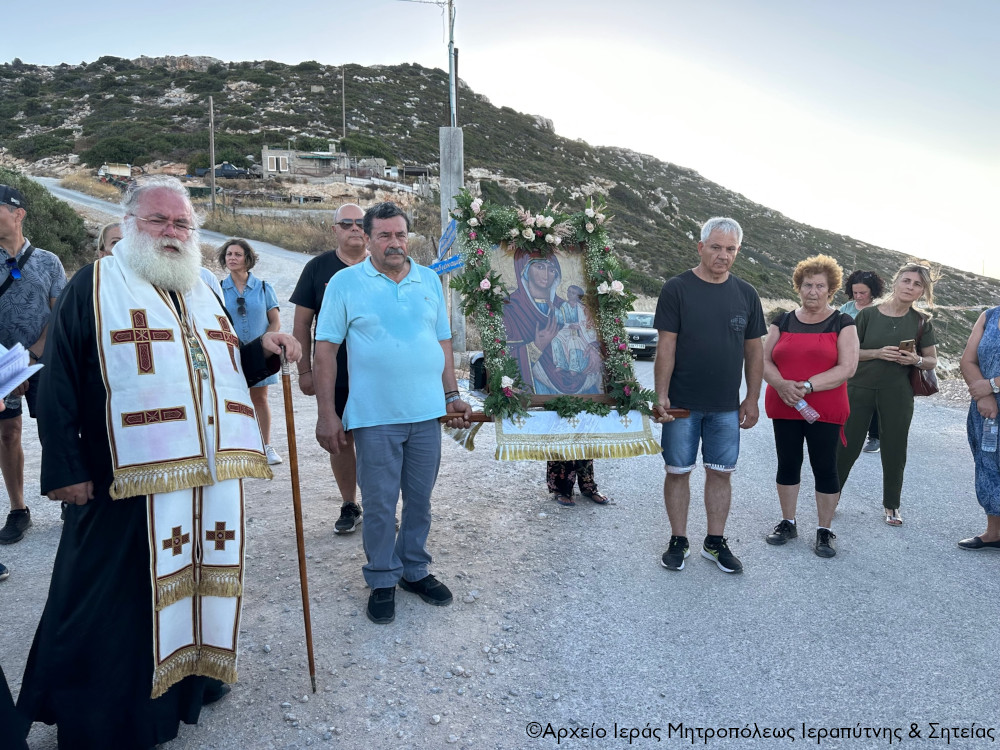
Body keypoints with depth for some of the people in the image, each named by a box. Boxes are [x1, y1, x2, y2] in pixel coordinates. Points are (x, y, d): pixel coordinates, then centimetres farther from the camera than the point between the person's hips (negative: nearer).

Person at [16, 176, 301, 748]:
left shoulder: (205, 294, 16)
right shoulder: (95, 285, -2)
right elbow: (59, 385, -6)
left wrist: (264, 353, 3)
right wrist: (66, 469, -12)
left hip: (213, 473, 6)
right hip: (131, 478, -6)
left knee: (206, 578, 14)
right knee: (121, 595, 3)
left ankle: (194, 680, 34)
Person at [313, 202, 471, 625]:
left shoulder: (429, 280, 9)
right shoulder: (345, 283, -2)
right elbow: (325, 351, -3)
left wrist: (452, 395, 10)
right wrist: (326, 415, -8)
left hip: (427, 413, 4)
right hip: (374, 416, -3)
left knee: (420, 500, 13)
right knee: (380, 504, 5)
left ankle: (414, 570, 31)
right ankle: (382, 582, 23)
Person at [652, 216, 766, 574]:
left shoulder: (746, 294, 7)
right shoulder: (676, 289, -5)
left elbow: (754, 350, 11)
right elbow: (666, 347, -7)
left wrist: (752, 399, 8)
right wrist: (661, 396, -13)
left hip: (727, 406, 3)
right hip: (682, 403, -3)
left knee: (720, 473, 10)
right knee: (678, 471, 5)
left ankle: (715, 542, 23)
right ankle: (678, 541, 20)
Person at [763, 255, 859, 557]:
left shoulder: (842, 323, 1)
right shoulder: (783, 321, 9)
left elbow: (847, 367, -10)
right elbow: (764, 360, 3)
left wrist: (807, 386, -19)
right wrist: (781, 384, -17)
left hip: (825, 412, -2)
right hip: (784, 408, 3)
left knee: (825, 469, 3)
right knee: (787, 465, 11)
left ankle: (825, 531, 17)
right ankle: (787, 523, 26)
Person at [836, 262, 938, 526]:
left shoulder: (922, 322, 2)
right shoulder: (868, 314, -3)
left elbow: (932, 361, 8)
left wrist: (917, 360, -14)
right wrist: (878, 353, -17)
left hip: (898, 392, 2)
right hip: (861, 388, -1)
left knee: (895, 449, 8)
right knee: (847, 445, 1)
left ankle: (891, 506, 25)